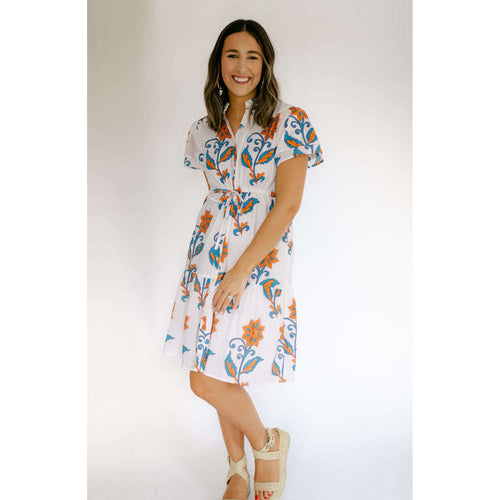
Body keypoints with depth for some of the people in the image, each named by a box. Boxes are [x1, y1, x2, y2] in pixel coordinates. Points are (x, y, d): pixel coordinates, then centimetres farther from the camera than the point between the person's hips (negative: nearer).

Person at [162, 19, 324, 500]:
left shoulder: (289, 121, -7)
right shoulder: (204, 131, 9)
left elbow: (287, 205, -13)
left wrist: (241, 271, -16)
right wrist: (215, 259, 16)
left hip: (260, 260, -5)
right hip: (209, 256, 6)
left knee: (207, 380, -9)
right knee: (219, 375, 10)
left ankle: (268, 444, 18)